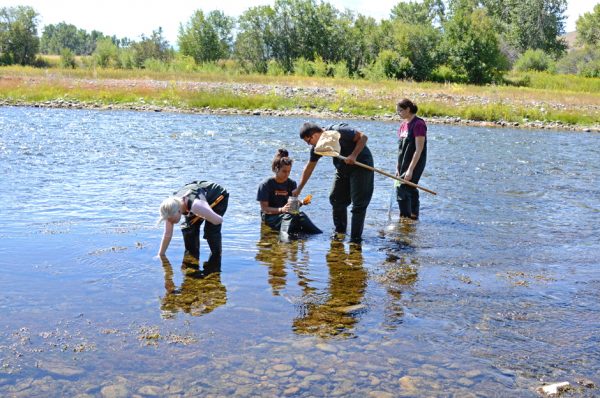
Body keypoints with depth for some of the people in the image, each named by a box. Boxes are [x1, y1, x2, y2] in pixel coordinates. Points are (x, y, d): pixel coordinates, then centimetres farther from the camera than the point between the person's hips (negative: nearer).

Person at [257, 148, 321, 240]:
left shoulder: (292, 183, 11)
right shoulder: (265, 185, -4)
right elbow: (264, 208, -9)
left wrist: (301, 203, -14)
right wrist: (281, 210, -25)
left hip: (288, 214, 4)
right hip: (270, 217, -4)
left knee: (301, 215, -29)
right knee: (289, 216, -36)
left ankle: (319, 235, -46)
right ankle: (284, 234, -63)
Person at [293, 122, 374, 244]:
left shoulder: (338, 131, -27)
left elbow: (363, 137, -22)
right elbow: (309, 167, 7)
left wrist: (354, 155, -32)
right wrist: (299, 189, 9)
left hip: (361, 165, -8)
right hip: (343, 169, 8)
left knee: (359, 203, -10)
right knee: (336, 199, 9)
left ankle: (355, 238, -7)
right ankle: (340, 232, 23)